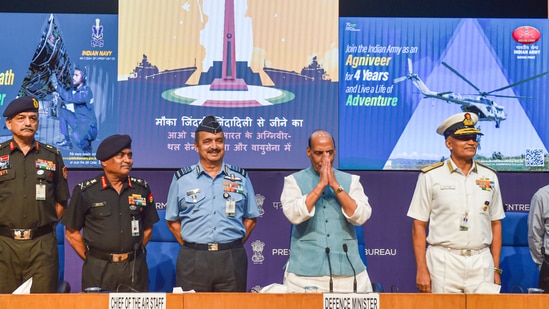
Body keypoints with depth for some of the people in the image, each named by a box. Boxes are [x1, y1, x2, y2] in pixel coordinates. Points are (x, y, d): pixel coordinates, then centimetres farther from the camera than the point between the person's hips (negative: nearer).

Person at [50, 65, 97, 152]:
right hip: (78, 122, 8)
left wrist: (57, 86, -31)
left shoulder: (86, 91, -20)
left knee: (75, 136, -36)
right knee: (62, 110, 1)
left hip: (89, 127, -8)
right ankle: (67, 141, 8)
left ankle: (87, 147, 0)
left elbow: (70, 98, -31)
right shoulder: (74, 89, 7)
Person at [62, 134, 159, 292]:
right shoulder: (85, 191, -2)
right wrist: (90, 259, -1)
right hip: (98, 270, -2)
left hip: (134, 269, 2)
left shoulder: (142, 188, 5)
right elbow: (72, 232, 3)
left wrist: (134, 253, 5)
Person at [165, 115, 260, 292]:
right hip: (192, 261, -1)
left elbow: (250, 219, 12)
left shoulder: (241, 178, 7)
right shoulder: (181, 179, 5)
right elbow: (172, 221, 9)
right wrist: (192, 248, 0)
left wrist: (232, 247, 2)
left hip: (232, 259, 1)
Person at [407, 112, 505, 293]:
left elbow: (495, 224, 13)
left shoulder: (489, 177, 10)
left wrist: (496, 269, 9)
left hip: (481, 263, 3)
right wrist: (422, 270, -7)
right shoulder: (431, 176, -1)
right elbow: (419, 225, -1)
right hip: (443, 263, -3)